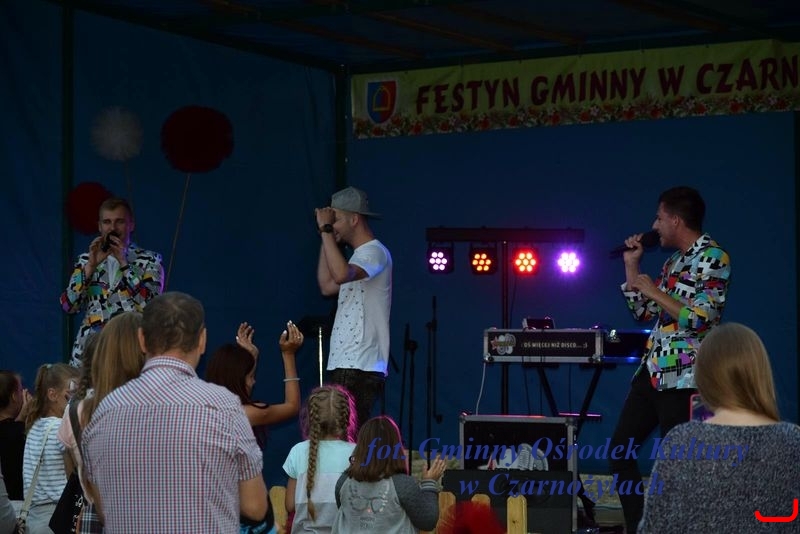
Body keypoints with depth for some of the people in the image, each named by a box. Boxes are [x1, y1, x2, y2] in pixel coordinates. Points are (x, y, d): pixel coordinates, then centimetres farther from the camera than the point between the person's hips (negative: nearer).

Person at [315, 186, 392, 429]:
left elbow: (341, 275, -29)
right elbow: (327, 286, 24)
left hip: (359, 369, -10)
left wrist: (326, 230, -19)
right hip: (347, 366, 10)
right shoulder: (360, 255, 22)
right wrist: (326, 236, 21)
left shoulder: (374, 252, -11)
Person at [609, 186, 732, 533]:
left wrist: (655, 292, -14)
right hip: (653, 369, 9)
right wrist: (632, 266, 13)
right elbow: (643, 313, 20)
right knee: (620, 448, 10)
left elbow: (701, 319, -21)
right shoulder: (673, 262, 16)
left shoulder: (712, 257, -11)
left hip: (683, 376, -9)